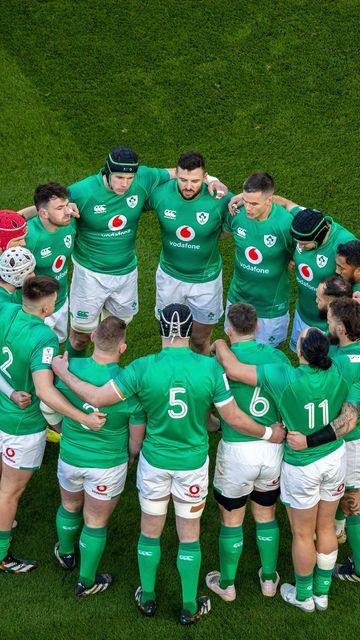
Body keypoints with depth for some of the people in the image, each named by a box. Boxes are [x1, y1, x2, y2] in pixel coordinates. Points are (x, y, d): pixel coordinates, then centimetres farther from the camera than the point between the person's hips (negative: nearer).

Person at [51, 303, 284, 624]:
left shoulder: (143, 368, -21)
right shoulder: (210, 368, -19)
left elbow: (97, 397, -18)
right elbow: (235, 418, -12)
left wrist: (62, 371, -2)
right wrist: (269, 433, 5)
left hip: (154, 461, 0)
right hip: (193, 464, 0)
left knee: (150, 530, 20)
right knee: (189, 535, 16)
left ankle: (147, 597, 38)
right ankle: (190, 607, 30)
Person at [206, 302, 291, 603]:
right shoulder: (278, 356, -4)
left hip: (236, 450, -3)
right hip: (274, 447, 3)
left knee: (231, 520, 15)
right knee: (266, 515, 23)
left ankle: (227, 584, 30)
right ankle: (269, 578, 36)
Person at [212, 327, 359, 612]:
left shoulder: (285, 378, -30)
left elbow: (232, 368, -31)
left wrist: (220, 344, -9)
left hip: (302, 466, -4)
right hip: (335, 457, 4)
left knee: (303, 535, 17)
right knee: (326, 528, 22)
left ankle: (303, 596, 37)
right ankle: (322, 593, 40)